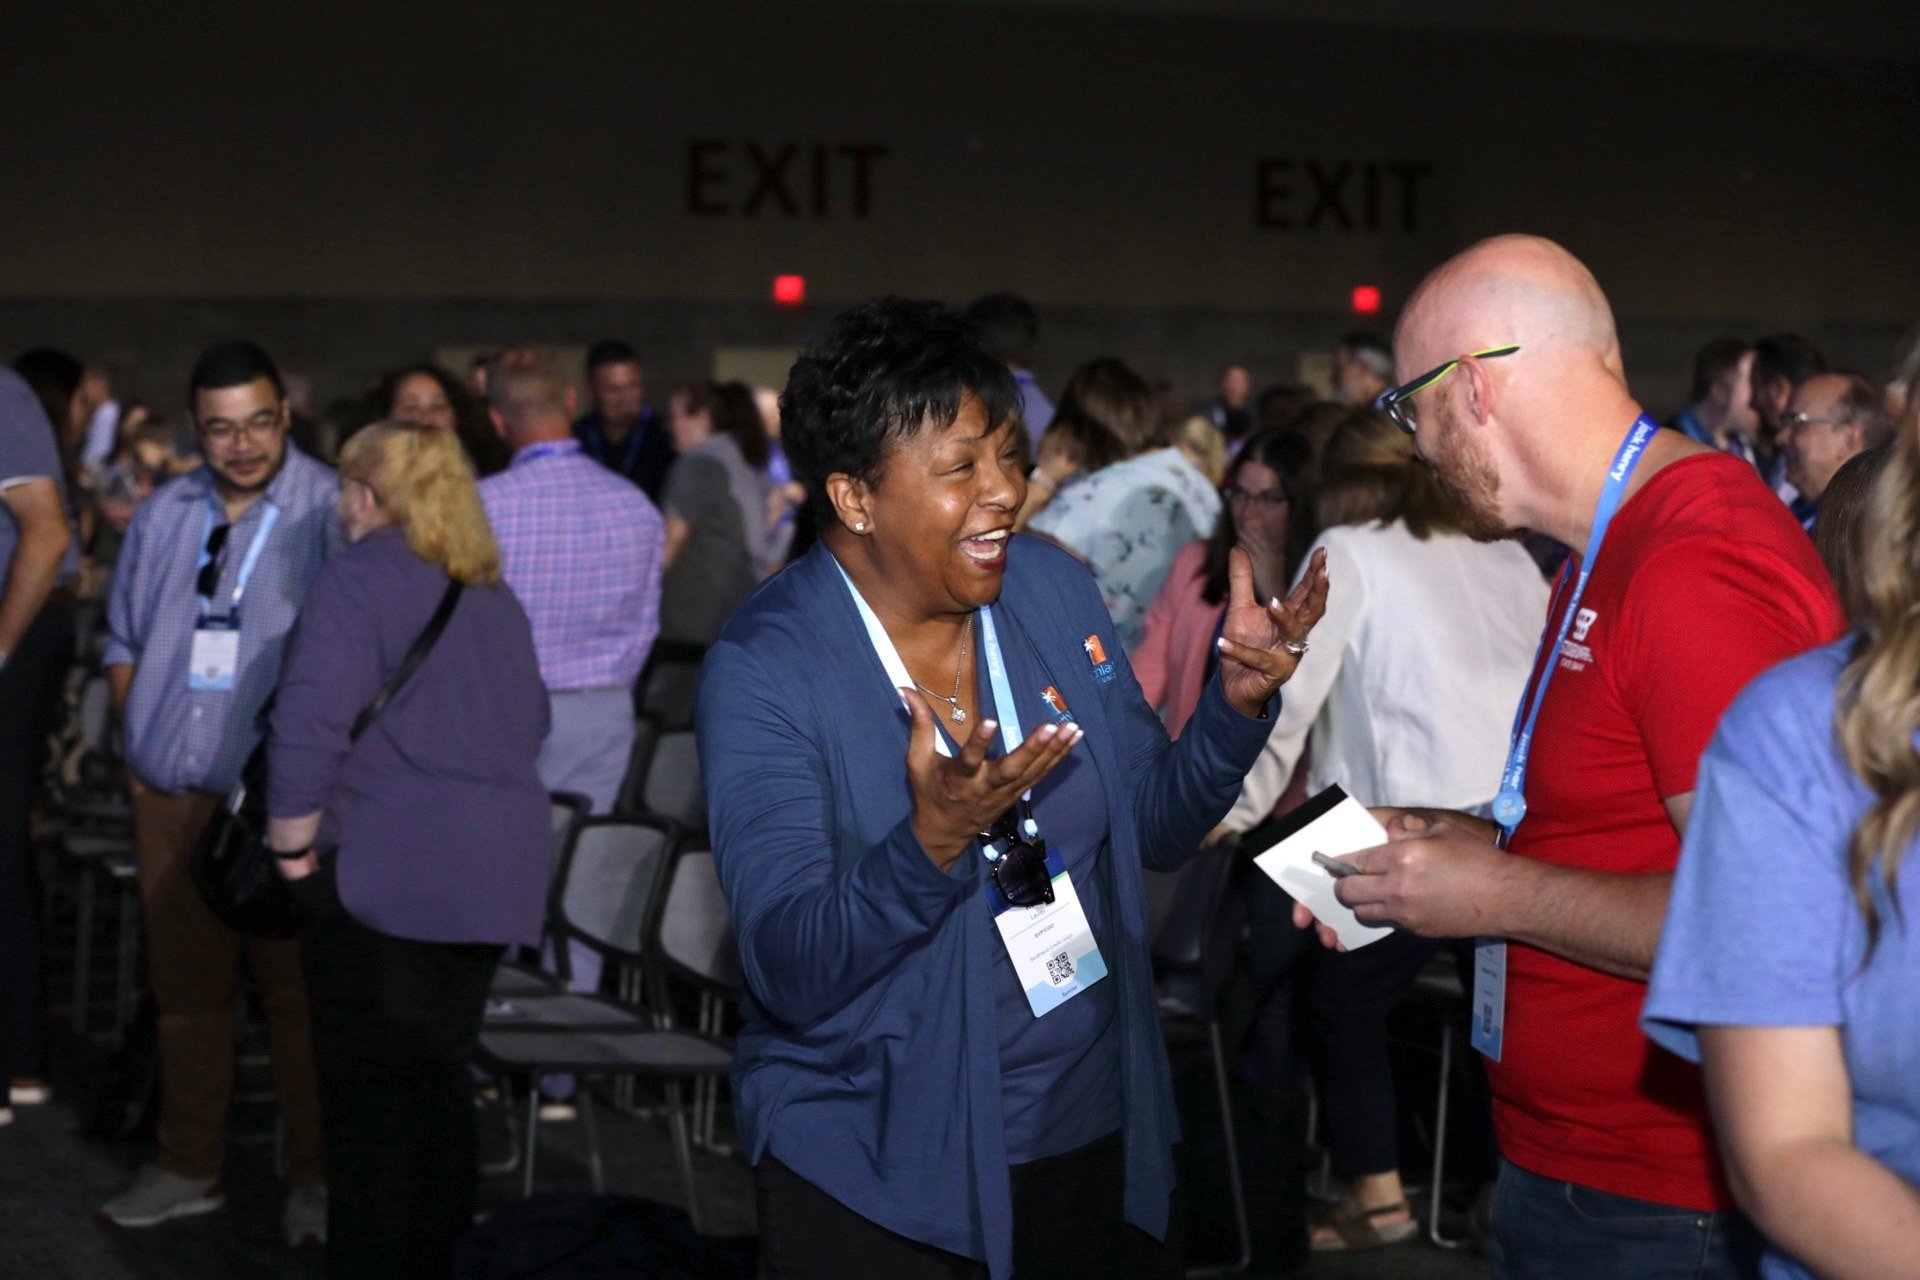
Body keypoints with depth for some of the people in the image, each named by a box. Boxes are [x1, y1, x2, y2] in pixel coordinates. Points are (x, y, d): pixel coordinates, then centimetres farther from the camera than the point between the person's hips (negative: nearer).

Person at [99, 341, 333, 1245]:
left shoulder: (332, 512, -5)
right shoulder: (163, 516, 12)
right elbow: (124, 641, 22)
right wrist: (141, 729, 9)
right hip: (171, 794, 5)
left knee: (297, 991, -1)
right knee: (184, 983, 12)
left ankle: (316, 1178, 9)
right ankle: (188, 1167, 23)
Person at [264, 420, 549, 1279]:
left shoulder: (362, 576, -7)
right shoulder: (494, 595, 14)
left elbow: (311, 716, -16)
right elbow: (530, 722, 20)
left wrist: (293, 841, -7)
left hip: (383, 869, -6)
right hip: (493, 872, 7)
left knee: (371, 1097, 1)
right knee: (439, 1080, 14)